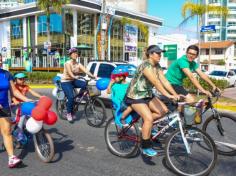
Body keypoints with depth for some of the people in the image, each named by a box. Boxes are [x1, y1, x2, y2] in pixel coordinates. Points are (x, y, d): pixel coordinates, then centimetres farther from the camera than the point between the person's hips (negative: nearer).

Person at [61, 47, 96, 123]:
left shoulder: (78, 64, 0)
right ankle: (69, 113, -5)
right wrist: (74, 77, -51)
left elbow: (85, 70, -15)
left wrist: (92, 75, -33)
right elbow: (70, 73, -30)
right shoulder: (68, 63, -15)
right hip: (65, 82, -5)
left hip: (73, 81, 5)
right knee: (71, 97, -23)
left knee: (84, 84, -24)